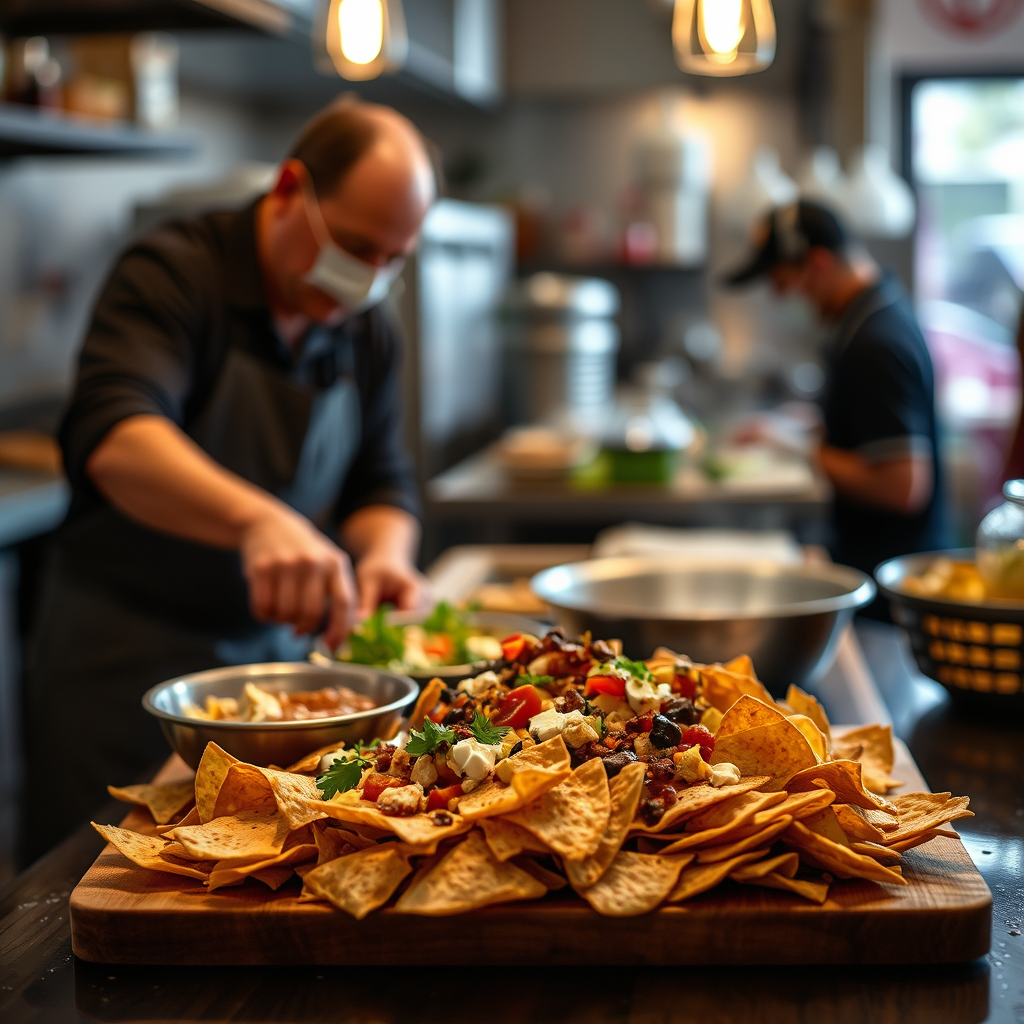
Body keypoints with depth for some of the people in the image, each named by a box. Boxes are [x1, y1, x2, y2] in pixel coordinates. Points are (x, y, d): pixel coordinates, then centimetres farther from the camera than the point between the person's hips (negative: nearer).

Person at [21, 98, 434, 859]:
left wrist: (383, 556, -15)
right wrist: (259, 519, -50)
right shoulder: (172, 275, -15)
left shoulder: (369, 334, 6)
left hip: (277, 650, 6)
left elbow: (382, 486, 9)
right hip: (123, 663, -5)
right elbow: (112, 440, -32)